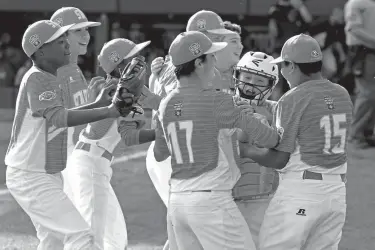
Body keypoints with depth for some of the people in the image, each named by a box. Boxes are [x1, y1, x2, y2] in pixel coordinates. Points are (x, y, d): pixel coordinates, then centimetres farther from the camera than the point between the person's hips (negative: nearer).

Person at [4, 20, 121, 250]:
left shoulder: (49, 79, 10)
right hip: (31, 178, -10)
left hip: (49, 176, 10)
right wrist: (108, 112, -39)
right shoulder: (37, 79, -20)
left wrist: (97, 103, 15)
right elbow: (59, 118, -33)